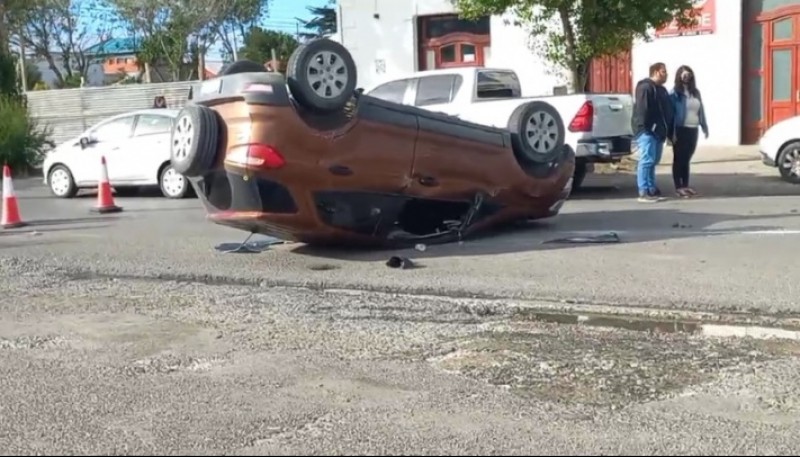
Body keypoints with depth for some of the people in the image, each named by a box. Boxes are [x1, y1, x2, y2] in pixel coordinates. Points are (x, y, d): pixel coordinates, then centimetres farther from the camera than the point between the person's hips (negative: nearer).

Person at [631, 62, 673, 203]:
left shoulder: (661, 89, 22)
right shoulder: (645, 87, -10)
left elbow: (667, 112, 24)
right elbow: (642, 109, -20)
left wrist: (669, 132, 19)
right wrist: (645, 127, -25)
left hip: (657, 131, 10)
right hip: (647, 131, -10)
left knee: (653, 161, 13)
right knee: (647, 160, -12)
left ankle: (652, 190, 19)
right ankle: (644, 192, -12)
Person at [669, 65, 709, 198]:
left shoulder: (695, 92, 13)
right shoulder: (675, 93, -7)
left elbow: (701, 111, 14)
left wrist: (704, 127, 10)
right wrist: (672, 132, -18)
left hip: (693, 130, 6)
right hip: (681, 130, -6)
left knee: (687, 158, 11)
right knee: (679, 159, -1)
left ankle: (686, 186, 16)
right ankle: (678, 187, 2)